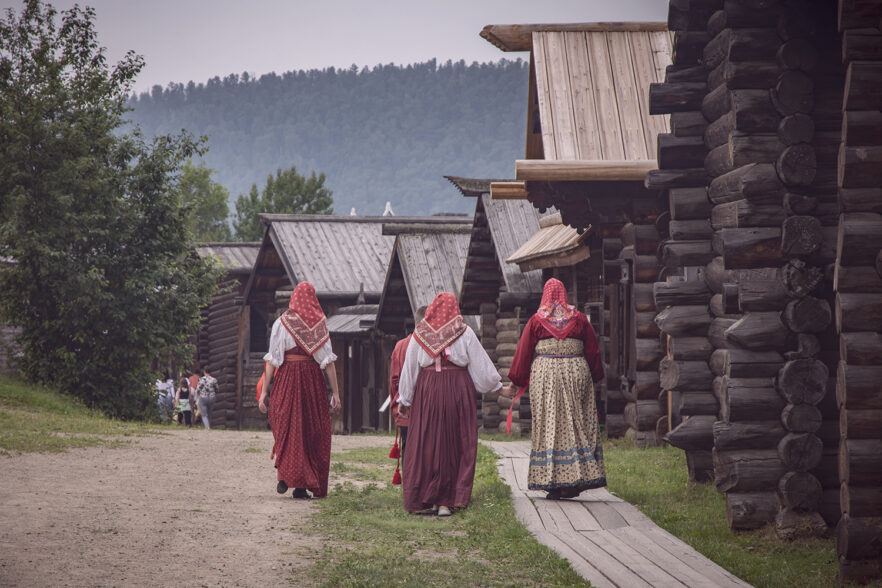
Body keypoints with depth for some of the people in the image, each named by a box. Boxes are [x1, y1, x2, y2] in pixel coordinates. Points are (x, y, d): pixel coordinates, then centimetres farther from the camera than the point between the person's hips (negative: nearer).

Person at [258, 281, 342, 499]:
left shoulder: (282, 323, 2)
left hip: (286, 377, 0)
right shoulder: (319, 323, 3)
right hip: (313, 379, 0)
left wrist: (264, 391, 0)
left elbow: (272, 359, -2)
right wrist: (335, 392, 0)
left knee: (286, 426, 7)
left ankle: (284, 476, -14)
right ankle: (302, 485, 6)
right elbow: (328, 360, -1)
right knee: (312, 431, 7)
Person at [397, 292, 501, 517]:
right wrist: (497, 386, 15)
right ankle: (447, 501, -1)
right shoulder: (463, 332, -1)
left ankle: (423, 500, 6)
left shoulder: (420, 333, 4)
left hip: (427, 389, 2)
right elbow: (480, 363, 2)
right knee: (456, 445, 3)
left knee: (425, 443, 6)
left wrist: (404, 400, 15)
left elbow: (409, 367, 8)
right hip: (458, 389, -2)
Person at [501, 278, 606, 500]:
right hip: (576, 373, 1)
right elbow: (593, 351, 10)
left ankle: (552, 482, -2)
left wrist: (515, 383, 8)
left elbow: (523, 353, 2)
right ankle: (576, 479, 2)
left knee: (548, 426, 1)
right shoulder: (579, 319, 6)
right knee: (577, 425, 6)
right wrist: (595, 379, 20)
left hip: (544, 375, -1)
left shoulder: (536, 321, 2)